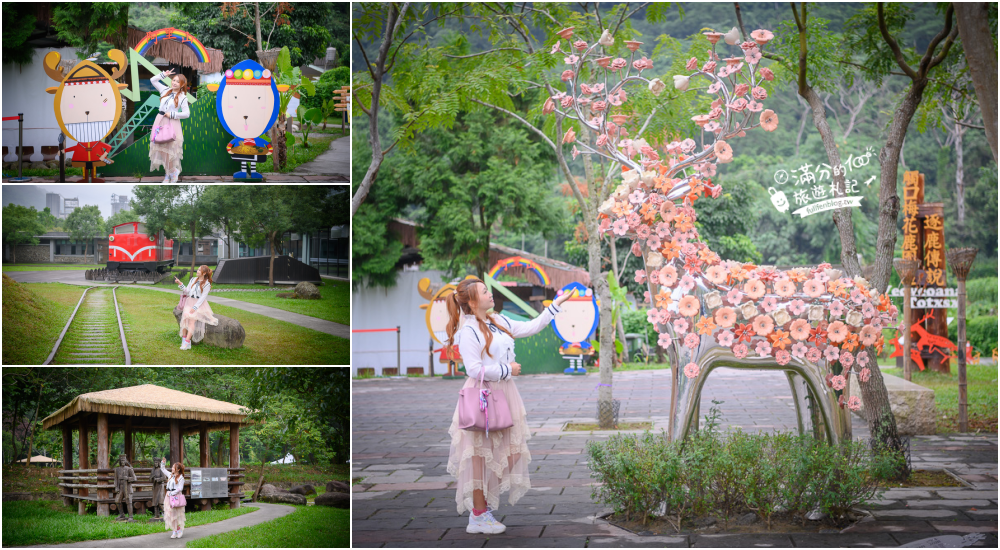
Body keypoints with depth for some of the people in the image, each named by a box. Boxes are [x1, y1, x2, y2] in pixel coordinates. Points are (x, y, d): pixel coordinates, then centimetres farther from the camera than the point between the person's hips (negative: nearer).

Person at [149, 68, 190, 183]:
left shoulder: (182, 97, -2)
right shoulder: (165, 90, 11)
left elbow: (186, 113, -7)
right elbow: (153, 80, 19)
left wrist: (172, 114, -12)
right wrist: (164, 74, 10)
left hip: (172, 123, -5)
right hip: (160, 121, 5)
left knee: (170, 149, -7)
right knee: (160, 148, 4)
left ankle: (173, 172, 14)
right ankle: (168, 173, 14)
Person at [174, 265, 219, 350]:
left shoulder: (207, 284, -2)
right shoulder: (193, 280, 14)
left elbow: (203, 297, -9)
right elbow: (187, 291, 13)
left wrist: (194, 307, -17)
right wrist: (180, 284, 1)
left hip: (200, 304, -5)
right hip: (190, 302, 5)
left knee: (192, 318, -26)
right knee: (185, 316, -22)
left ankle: (187, 342, -33)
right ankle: (184, 338, -22)